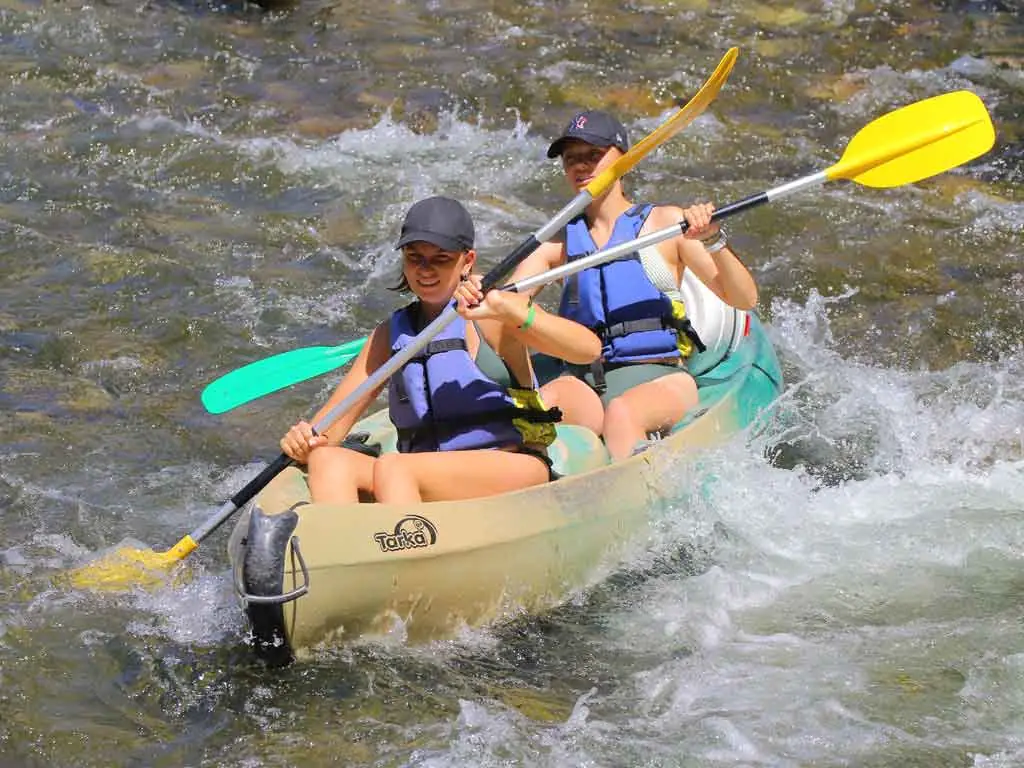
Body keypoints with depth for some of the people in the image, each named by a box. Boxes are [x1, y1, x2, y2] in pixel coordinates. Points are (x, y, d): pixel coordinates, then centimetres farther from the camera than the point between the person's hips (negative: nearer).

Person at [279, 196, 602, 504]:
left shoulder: (489, 318, 0)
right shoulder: (392, 334, 17)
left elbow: (588, 349, -15)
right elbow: (336, 419, 14)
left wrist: (505, 310, -29)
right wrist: (306, 439, -11)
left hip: (514, 469, -5)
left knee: (391, 468, -31)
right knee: (327, 460, -20)